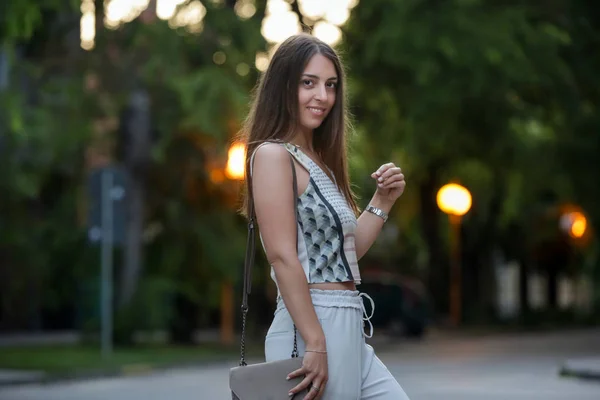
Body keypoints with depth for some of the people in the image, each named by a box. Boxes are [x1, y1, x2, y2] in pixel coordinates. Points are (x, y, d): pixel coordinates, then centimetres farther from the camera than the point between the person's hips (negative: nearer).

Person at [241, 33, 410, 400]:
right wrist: (315, 345, -23)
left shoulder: (318, 160, 16)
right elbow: (283, 257, -19)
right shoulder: (273, 154, -10)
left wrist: (383, 201, 10)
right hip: (311, 327, -9)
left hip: (349, 329, 9)